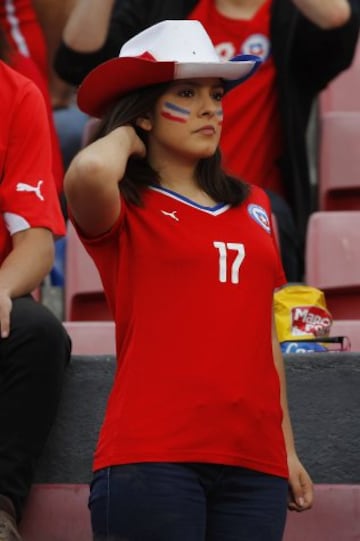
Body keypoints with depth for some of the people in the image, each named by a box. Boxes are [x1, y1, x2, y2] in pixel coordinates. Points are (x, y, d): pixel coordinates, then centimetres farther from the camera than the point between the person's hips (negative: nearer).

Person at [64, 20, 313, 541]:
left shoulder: (252, 206, 19)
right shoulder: (123, 211, 2)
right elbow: (89, 172, -22)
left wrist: (287, 447, 20)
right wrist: (124, 138, 0)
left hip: (254, 464, 5)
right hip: (151, 458, -5)